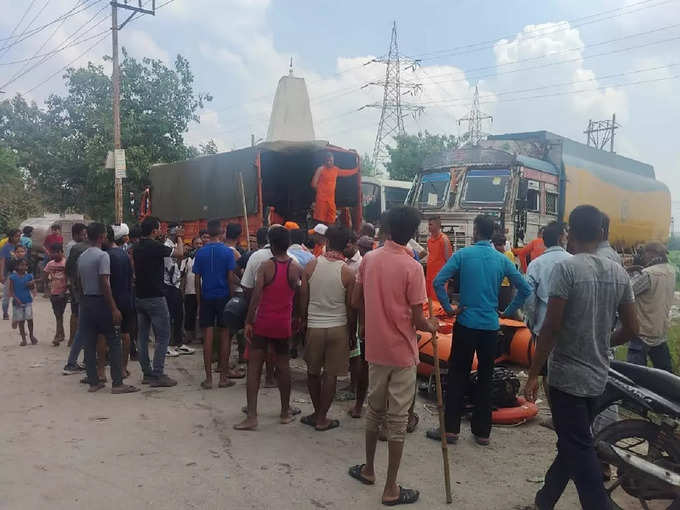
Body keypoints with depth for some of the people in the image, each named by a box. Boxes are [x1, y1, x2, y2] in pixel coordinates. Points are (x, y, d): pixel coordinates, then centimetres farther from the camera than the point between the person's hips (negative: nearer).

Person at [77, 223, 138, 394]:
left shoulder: (81, 257, 11)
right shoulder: (102, 255, -13)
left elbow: (80, 282, 14)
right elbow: (104, 284, -19)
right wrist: (114, 308, -18)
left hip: (86, 302, 8)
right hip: (101, 302, -8)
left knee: (89, 344, 8)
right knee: (114, 343, -1)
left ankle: (93, 382, 15)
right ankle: (117, 383, -1)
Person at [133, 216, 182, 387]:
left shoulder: (137, 248, 9)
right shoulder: (156, 246, -15)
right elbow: (180, 252, -7)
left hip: (139, 297, 8)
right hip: (155, 297, -8)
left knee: (142, 336, 11)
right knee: (163, 336, -2)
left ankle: (147, 373, 17)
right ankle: (157, 375, -2)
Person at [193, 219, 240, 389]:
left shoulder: (200, 252, 2)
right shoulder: (228, 251, -5)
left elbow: (197, 280, 4)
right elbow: (230, 277, -7)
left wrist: (199, 302, 11)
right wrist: (232, 297, 3)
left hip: (206, 298, 2)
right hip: (223, 297, -2)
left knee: (208, 337, 4)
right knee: (224, 336, 6)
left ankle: (208, 378, 7)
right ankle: (224, 376, 10)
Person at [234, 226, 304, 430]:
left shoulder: (265, 266, -10)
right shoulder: (296, 267, -3)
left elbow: (256, 296, -14)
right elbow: (299, 295, 3)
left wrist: (248, 321, -9)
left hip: (262, 322, -2)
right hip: (283, 323, 3)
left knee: (254, 367, 3)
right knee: (283, 365, 15)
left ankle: (251, 416, 1)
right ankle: (285, 412, 26)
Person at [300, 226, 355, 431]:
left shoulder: (311, 266, -5)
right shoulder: (347, 272, -9)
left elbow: (303, 298, 0)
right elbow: (350, 306, -4)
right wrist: (352, 330, 9)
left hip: (314, 326, 2)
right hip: (338, 327, -2)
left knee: (313, 372, 18)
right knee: (331, 374, 8)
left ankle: (317, 413, 27)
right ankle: (322, 418, 15)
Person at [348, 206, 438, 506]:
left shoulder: (368, 259, -1)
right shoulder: (412, 267, -17)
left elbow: (355, 302, 7)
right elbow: (417, 320, -15)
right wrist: (431, 326, 6)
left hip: (375, 349, 5)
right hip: (402, 353, -5)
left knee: (374, 410, 20)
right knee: (397, 419, 5)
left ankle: (368, 469, 35)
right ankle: (391, 489, 15)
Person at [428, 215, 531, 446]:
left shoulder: (463, 255, -6)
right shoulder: (502, 260, 1)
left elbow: (438, 282, -15)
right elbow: (524, 289, 1)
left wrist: (448, 308, -6)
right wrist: (508, 311, 9)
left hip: (466, 324, -2)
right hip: (491, 326, 3)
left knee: (457, 376, 7)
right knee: (485, 378, 12)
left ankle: (451, 428, 11)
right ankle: (482, 431, 19)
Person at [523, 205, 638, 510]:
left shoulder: (566, 268, -16)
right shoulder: (619, 273, 3)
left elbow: (551, 328, -19)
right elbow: (631, 329, 6)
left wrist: (533, 375, -12)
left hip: (566, 376, -7)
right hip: (598, 377, 7)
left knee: (579, 450, 1)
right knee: (572, 443, 20)